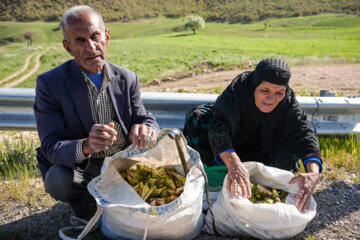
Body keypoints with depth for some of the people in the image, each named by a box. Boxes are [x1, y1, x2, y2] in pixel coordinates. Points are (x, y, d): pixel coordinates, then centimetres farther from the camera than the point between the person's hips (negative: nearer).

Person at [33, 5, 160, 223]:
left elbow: (146, 119, -1)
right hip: (80, 167, -3)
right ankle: (84, 206, 4)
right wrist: (86, 146, -41)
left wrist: (145, 129, -29)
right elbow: (51, 147, -17)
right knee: (58, 179, -33)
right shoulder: (50, 83, -13)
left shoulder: (127, 78, -3)